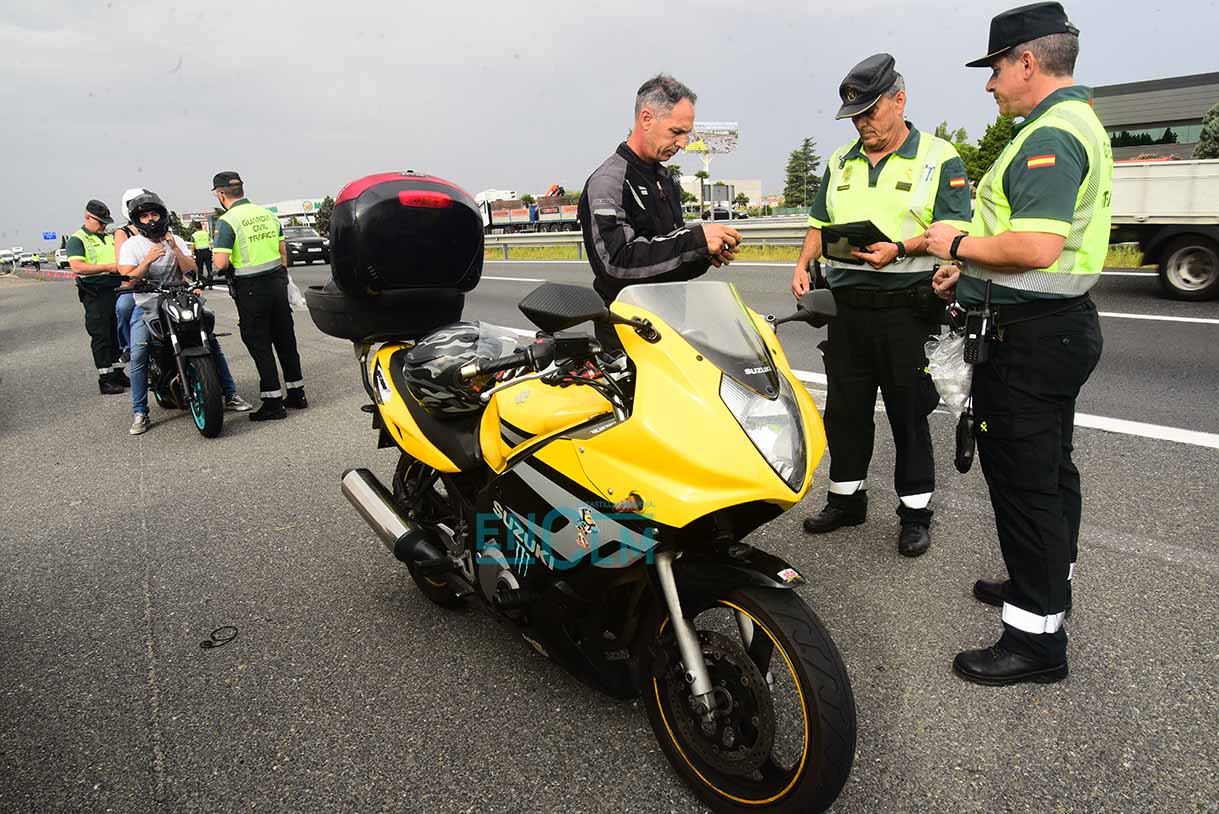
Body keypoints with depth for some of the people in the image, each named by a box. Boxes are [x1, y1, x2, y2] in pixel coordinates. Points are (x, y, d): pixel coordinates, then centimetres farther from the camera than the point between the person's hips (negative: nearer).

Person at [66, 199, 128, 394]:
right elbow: (77, 267, -19)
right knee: (101, 336, -4)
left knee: (118, 334, 12)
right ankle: (105, 380, 0)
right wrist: (108, 267, -23)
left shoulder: (110, 238, 18)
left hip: (117, 290, 7)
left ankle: (118, 373, 21)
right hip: (96, 294, -7)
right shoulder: (77, 239, -5)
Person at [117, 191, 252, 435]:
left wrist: (175, 248, -17)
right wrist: (148, 259, -23)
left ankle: (230, 395, -2)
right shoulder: (131, 245, 0)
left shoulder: (176, 240, 8)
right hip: (146, 308, -2)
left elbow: (192, 271, -4)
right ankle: (139, 412, -13)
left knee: (211, 340, -12)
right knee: (138, 354, -21)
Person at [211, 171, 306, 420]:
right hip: (277, 282, 6)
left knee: (259, 344, 1)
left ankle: (273, 402, 4)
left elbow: (221, 263, -16)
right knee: (285, 339, 13)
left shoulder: (227, 221, -12)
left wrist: (214, 251, 6)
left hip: (251, 289, -6)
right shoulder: (267, 214, 7)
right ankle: (296, 393, 20)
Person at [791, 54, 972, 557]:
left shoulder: (938, 158, -1)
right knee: (844, 409, 11)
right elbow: (820, 223, 20)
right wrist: (803, 265, 2)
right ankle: (846, 498, 26)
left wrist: (900, 249, -25)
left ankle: (915, 512, 17)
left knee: (909, 415, 3)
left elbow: (952, 229, -9)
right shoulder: (841, 162, 15)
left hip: (906, 308, -5)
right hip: (846, 305, 5)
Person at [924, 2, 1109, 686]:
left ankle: (1037, 637, 7)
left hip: (1030, 337, -11)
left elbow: (1036, 247, -29)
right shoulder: (1080, 123, 17)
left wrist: (958, 243, -14)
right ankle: (1048, 584, 36)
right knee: (1049, 470, 20)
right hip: (1062, 323, 11)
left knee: (1024, 480, -4)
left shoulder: (1049, 136, -18)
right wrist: (972, 268, 16)